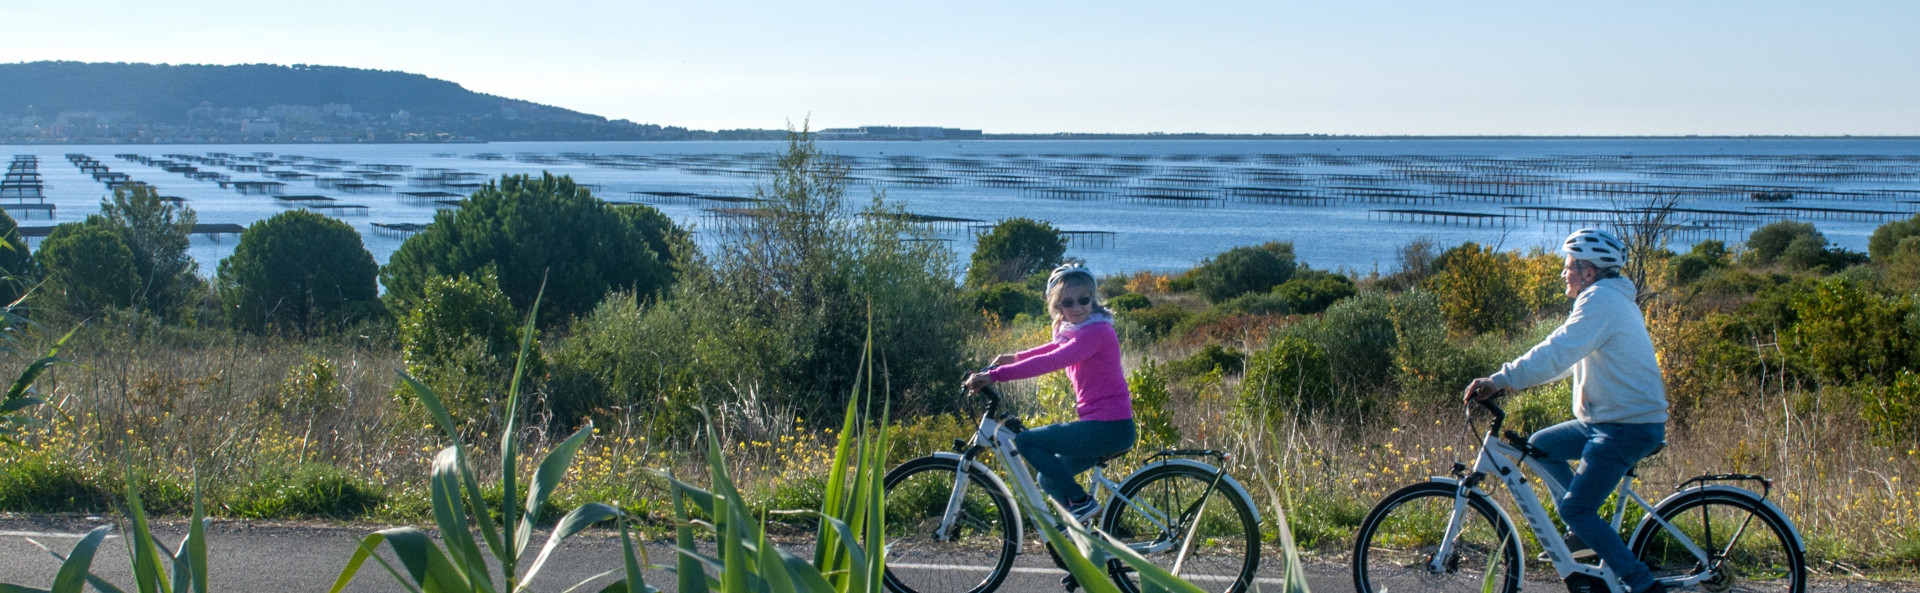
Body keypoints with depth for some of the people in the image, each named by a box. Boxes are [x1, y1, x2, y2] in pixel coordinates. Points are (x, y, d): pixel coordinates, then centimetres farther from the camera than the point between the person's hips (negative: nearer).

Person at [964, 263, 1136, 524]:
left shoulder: (1096, 332, -18)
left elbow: (1050, 362, -30)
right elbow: (1056, 348, 37)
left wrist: (995, 375, -34)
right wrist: (1015, 357, 32)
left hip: (1109, 427, -10)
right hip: (1102, 425, 10)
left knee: (1026, 441, -11)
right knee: (1049, 478, 15)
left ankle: (1081, 503, -7)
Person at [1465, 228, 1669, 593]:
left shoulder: (1601, 300, -17)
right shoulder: (1610, 298, 17)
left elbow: (1557, 353, -28)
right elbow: (1567, 356, 18)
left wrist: (1500, 380, -29)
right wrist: (1514, 379, 8)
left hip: (1629, 427, -10)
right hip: (1609, 420, 10)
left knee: (1575, 509, -9)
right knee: (1540, 446, 15)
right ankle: (1590, 533, 15)